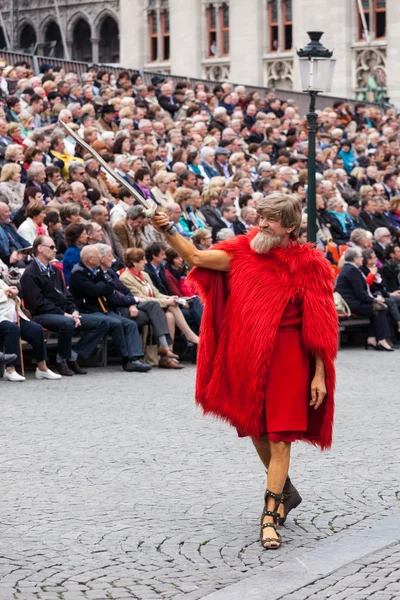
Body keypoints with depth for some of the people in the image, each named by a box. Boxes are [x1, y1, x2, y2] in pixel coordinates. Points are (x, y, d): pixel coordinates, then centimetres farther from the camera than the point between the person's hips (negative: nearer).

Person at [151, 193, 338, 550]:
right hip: (248, 357, 5)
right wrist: (168, 231, -14)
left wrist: (319, 374, -10)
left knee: (280, 436, -6)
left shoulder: (308, 264, -7)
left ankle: (271, 516, -4)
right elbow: (196, 257, 1)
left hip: (286, 359, -5)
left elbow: (321, 324, -7)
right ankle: (286, 491, 38)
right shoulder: (245, 252, 5)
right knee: (256, 430, 16)